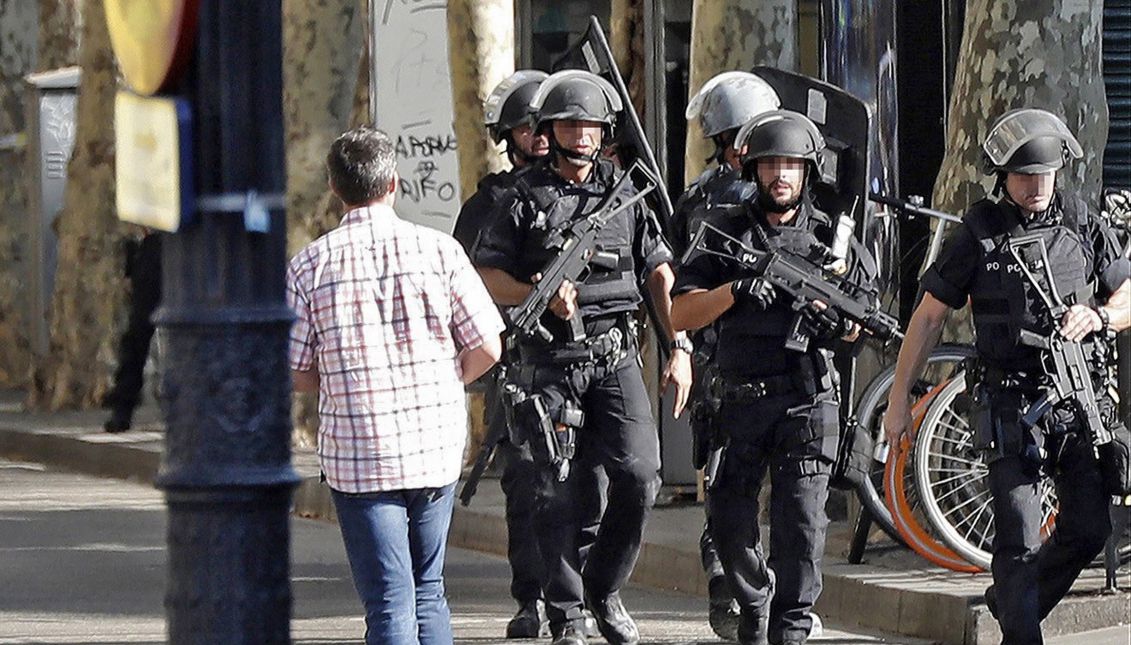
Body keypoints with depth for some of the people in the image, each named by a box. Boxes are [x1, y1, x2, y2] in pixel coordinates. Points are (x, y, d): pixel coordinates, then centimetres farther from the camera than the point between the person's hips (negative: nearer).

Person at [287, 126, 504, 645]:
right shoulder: (438, 250, -2)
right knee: (428, 590, 18)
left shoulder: (309, 266, -4)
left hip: (356, 454, -2)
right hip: (437, 446, 2)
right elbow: (487, 349, 0)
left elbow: (294, 374, -1)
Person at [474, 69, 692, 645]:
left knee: (640, 477, -10)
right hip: (549, 361, -2)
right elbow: (487, 277, 2)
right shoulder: (525, 198, 3)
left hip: (616, 357, 2)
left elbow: (660, 273, 13)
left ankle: (604, 587, 12)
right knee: (559, 493, -1)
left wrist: (679, 348, 7)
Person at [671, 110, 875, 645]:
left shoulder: (830, 236, 8)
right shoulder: (724, 233, 6)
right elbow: (681, 314, 0)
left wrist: (839, 322, -9)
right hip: (740, 398, 1)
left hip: (808, 403, -1)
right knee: (730, 520, 3)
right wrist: (735, 290, -16)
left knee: (800, 517, -9)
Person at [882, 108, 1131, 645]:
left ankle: (1009, 601, 26)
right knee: (1019, 540, -7)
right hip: (1010, 404, -3)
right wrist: (899, 398, 3)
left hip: (1081, 403, 3)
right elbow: (928, 318, 4)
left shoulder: (1085, 227, 7)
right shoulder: (975, 237, -1)